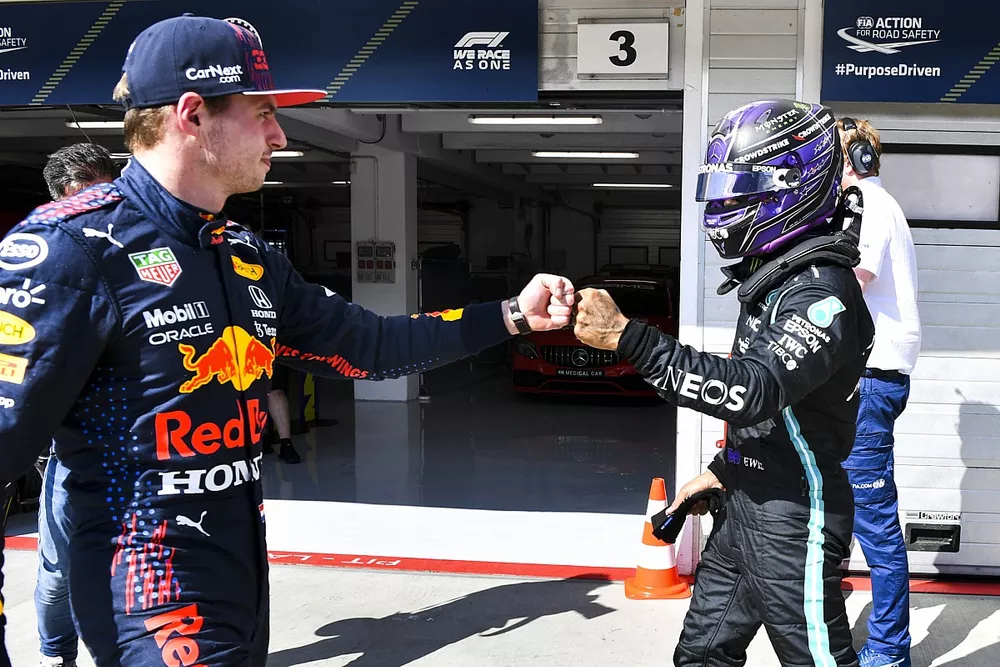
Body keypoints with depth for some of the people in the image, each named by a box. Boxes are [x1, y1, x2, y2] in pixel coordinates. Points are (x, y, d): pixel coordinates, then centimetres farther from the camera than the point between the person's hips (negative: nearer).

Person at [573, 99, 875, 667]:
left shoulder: (822, 292, -22)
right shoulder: (775, 277, 9)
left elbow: (754, 391, -36)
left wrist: (627, 337, -39)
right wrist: (722, 470, 17)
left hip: (792, 519, -10)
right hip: (747, 504, 10)